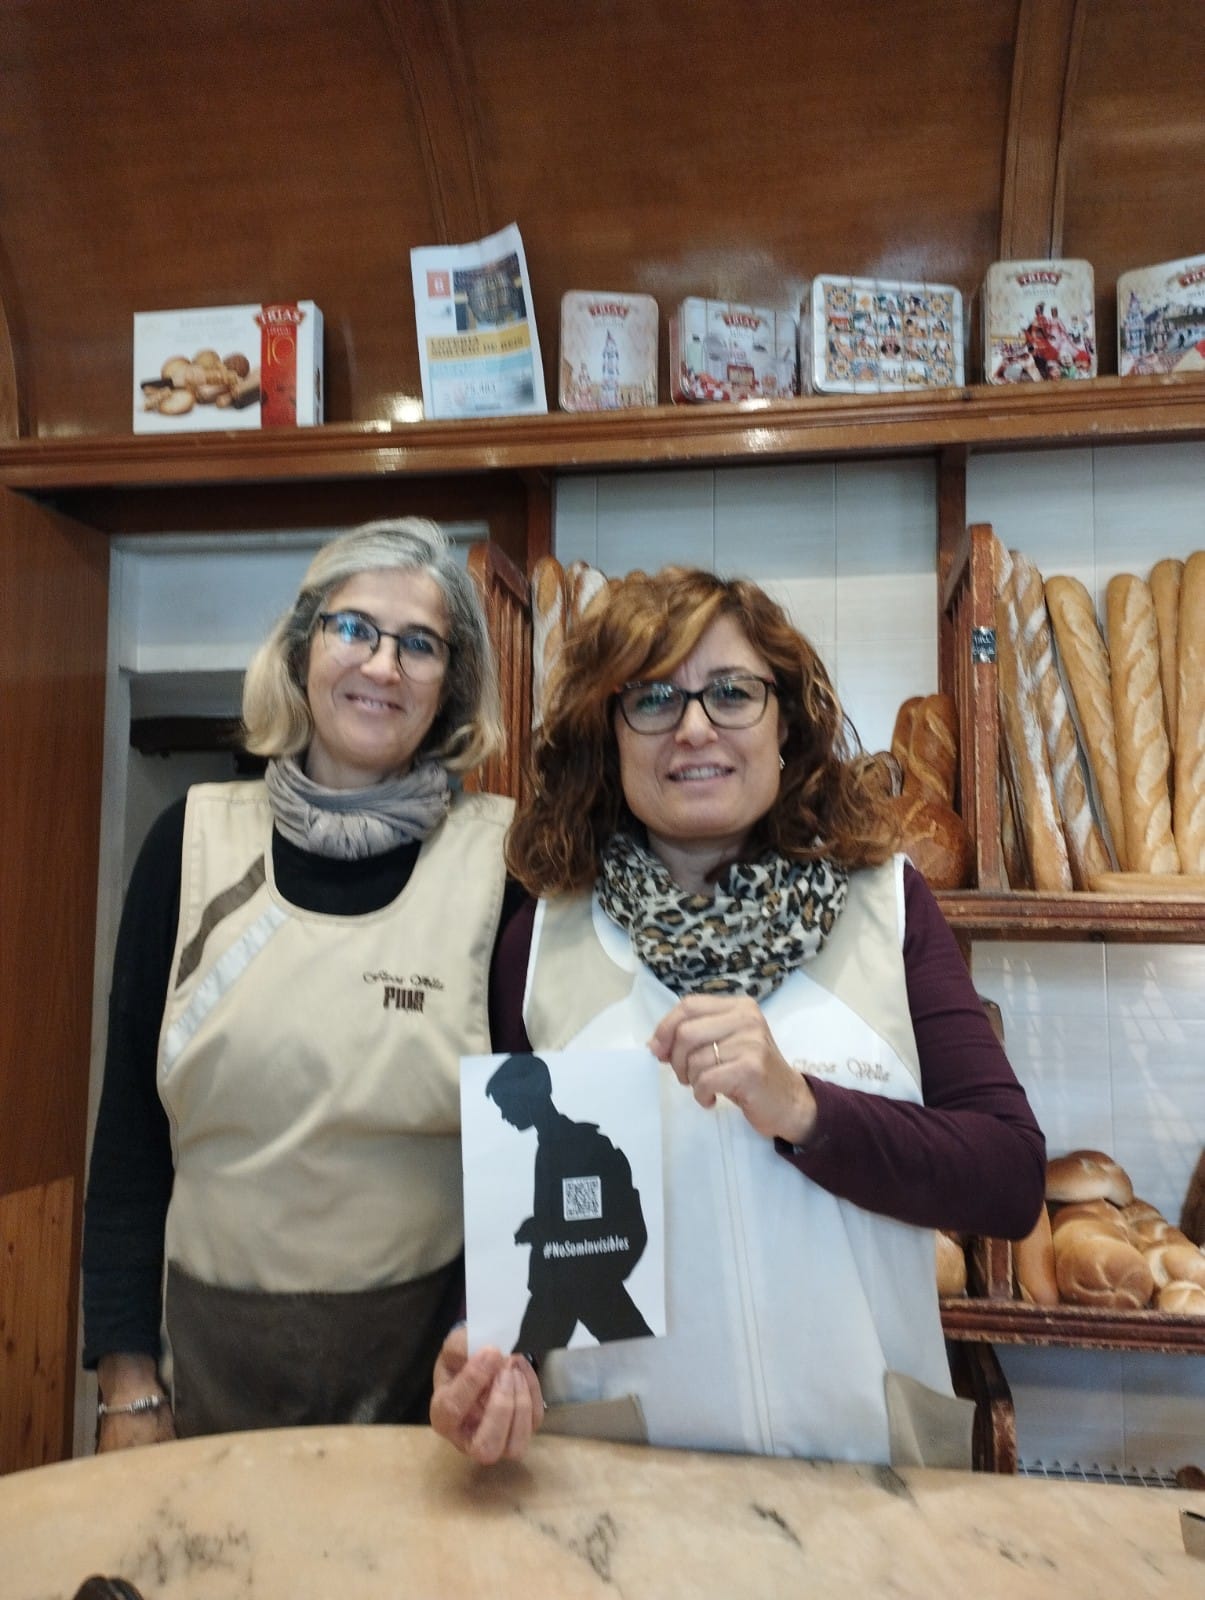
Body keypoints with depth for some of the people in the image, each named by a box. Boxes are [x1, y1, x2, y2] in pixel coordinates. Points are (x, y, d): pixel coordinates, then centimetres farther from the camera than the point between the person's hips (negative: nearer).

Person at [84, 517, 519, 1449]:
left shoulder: (502, 857, -10)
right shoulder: (197, 840, -4)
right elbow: (130, 1124, 0)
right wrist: (128, 1380, 1)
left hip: (427, 1356, -1)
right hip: (210, 1353, 2)